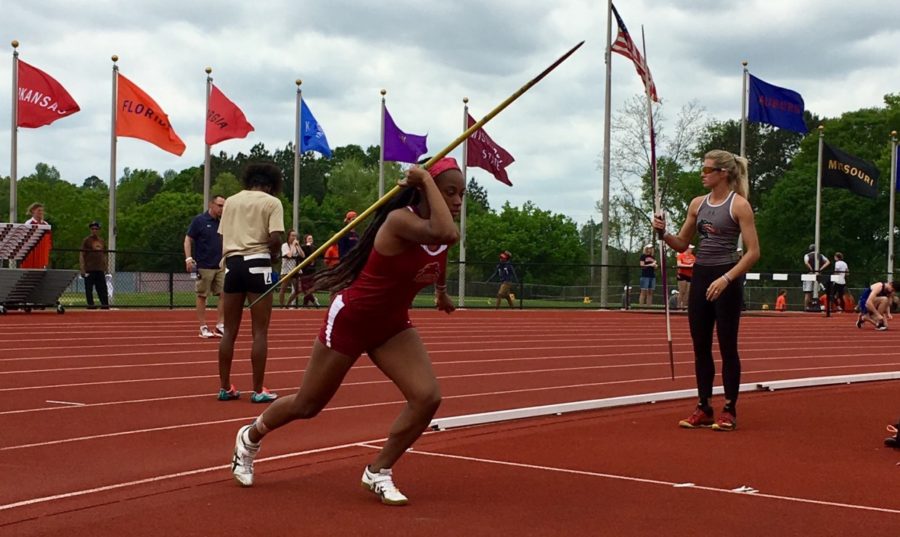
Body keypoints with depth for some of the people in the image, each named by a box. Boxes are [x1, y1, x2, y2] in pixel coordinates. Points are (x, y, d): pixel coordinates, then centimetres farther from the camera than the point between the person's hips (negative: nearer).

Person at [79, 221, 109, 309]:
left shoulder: (101, 241, 15)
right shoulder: (86, 240, -1)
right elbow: (81, 255, -4)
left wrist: (105, 268, 15)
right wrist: (82, 269, -12)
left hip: (100, 269, 5)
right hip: (89, 269, -5)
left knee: (102, 288, 5)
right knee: (89, 288, -3)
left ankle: (105, 305, 8)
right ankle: (90, 304, 2)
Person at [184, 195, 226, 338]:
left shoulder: (222, 221, 9)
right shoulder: (199, 220, -5)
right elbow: (188, 240, -4)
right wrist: (188, 258, -14)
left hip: (221, 266, 5)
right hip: (204, 266, -5)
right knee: (202, 296, 3)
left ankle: (219, 325, 5)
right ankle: (203, 328, 9)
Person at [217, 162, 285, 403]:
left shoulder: (230, 201, 14)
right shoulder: (272, 202, 1)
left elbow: (222, 236, 9)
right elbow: (275, 238, -11)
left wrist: (228, 259, 14)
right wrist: (275, 254, 7)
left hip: (233, 264, 5)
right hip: (257, 264, -4)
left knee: (229, 331, 10)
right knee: (259, 332, 1)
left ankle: (225, 387, 14)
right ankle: (258, 390, 2)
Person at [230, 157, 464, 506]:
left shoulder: (445, 234, -5)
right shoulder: (400, 219, -30)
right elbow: (444, 233, -51)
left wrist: (441, 292, 36)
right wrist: (426, 179, -40)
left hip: (392, 325, 7)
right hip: (349, 320, -6)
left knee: (428, 397, -14)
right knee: (307, 406, 9)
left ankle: (378, 473, 5)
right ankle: (249, 438, 40)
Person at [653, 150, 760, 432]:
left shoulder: (739, 205, -8)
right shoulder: (697, 204, 10)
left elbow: (753, 251, -12)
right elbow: (682, 244, 17)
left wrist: (726, 279, -21)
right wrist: (663, 232, -4)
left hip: (726, 279, -6)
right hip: (700, 276, 6)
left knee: (727, 346, 0)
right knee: (700, 346, 8)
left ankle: (729, 411, 9)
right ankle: (704, 408, 16)